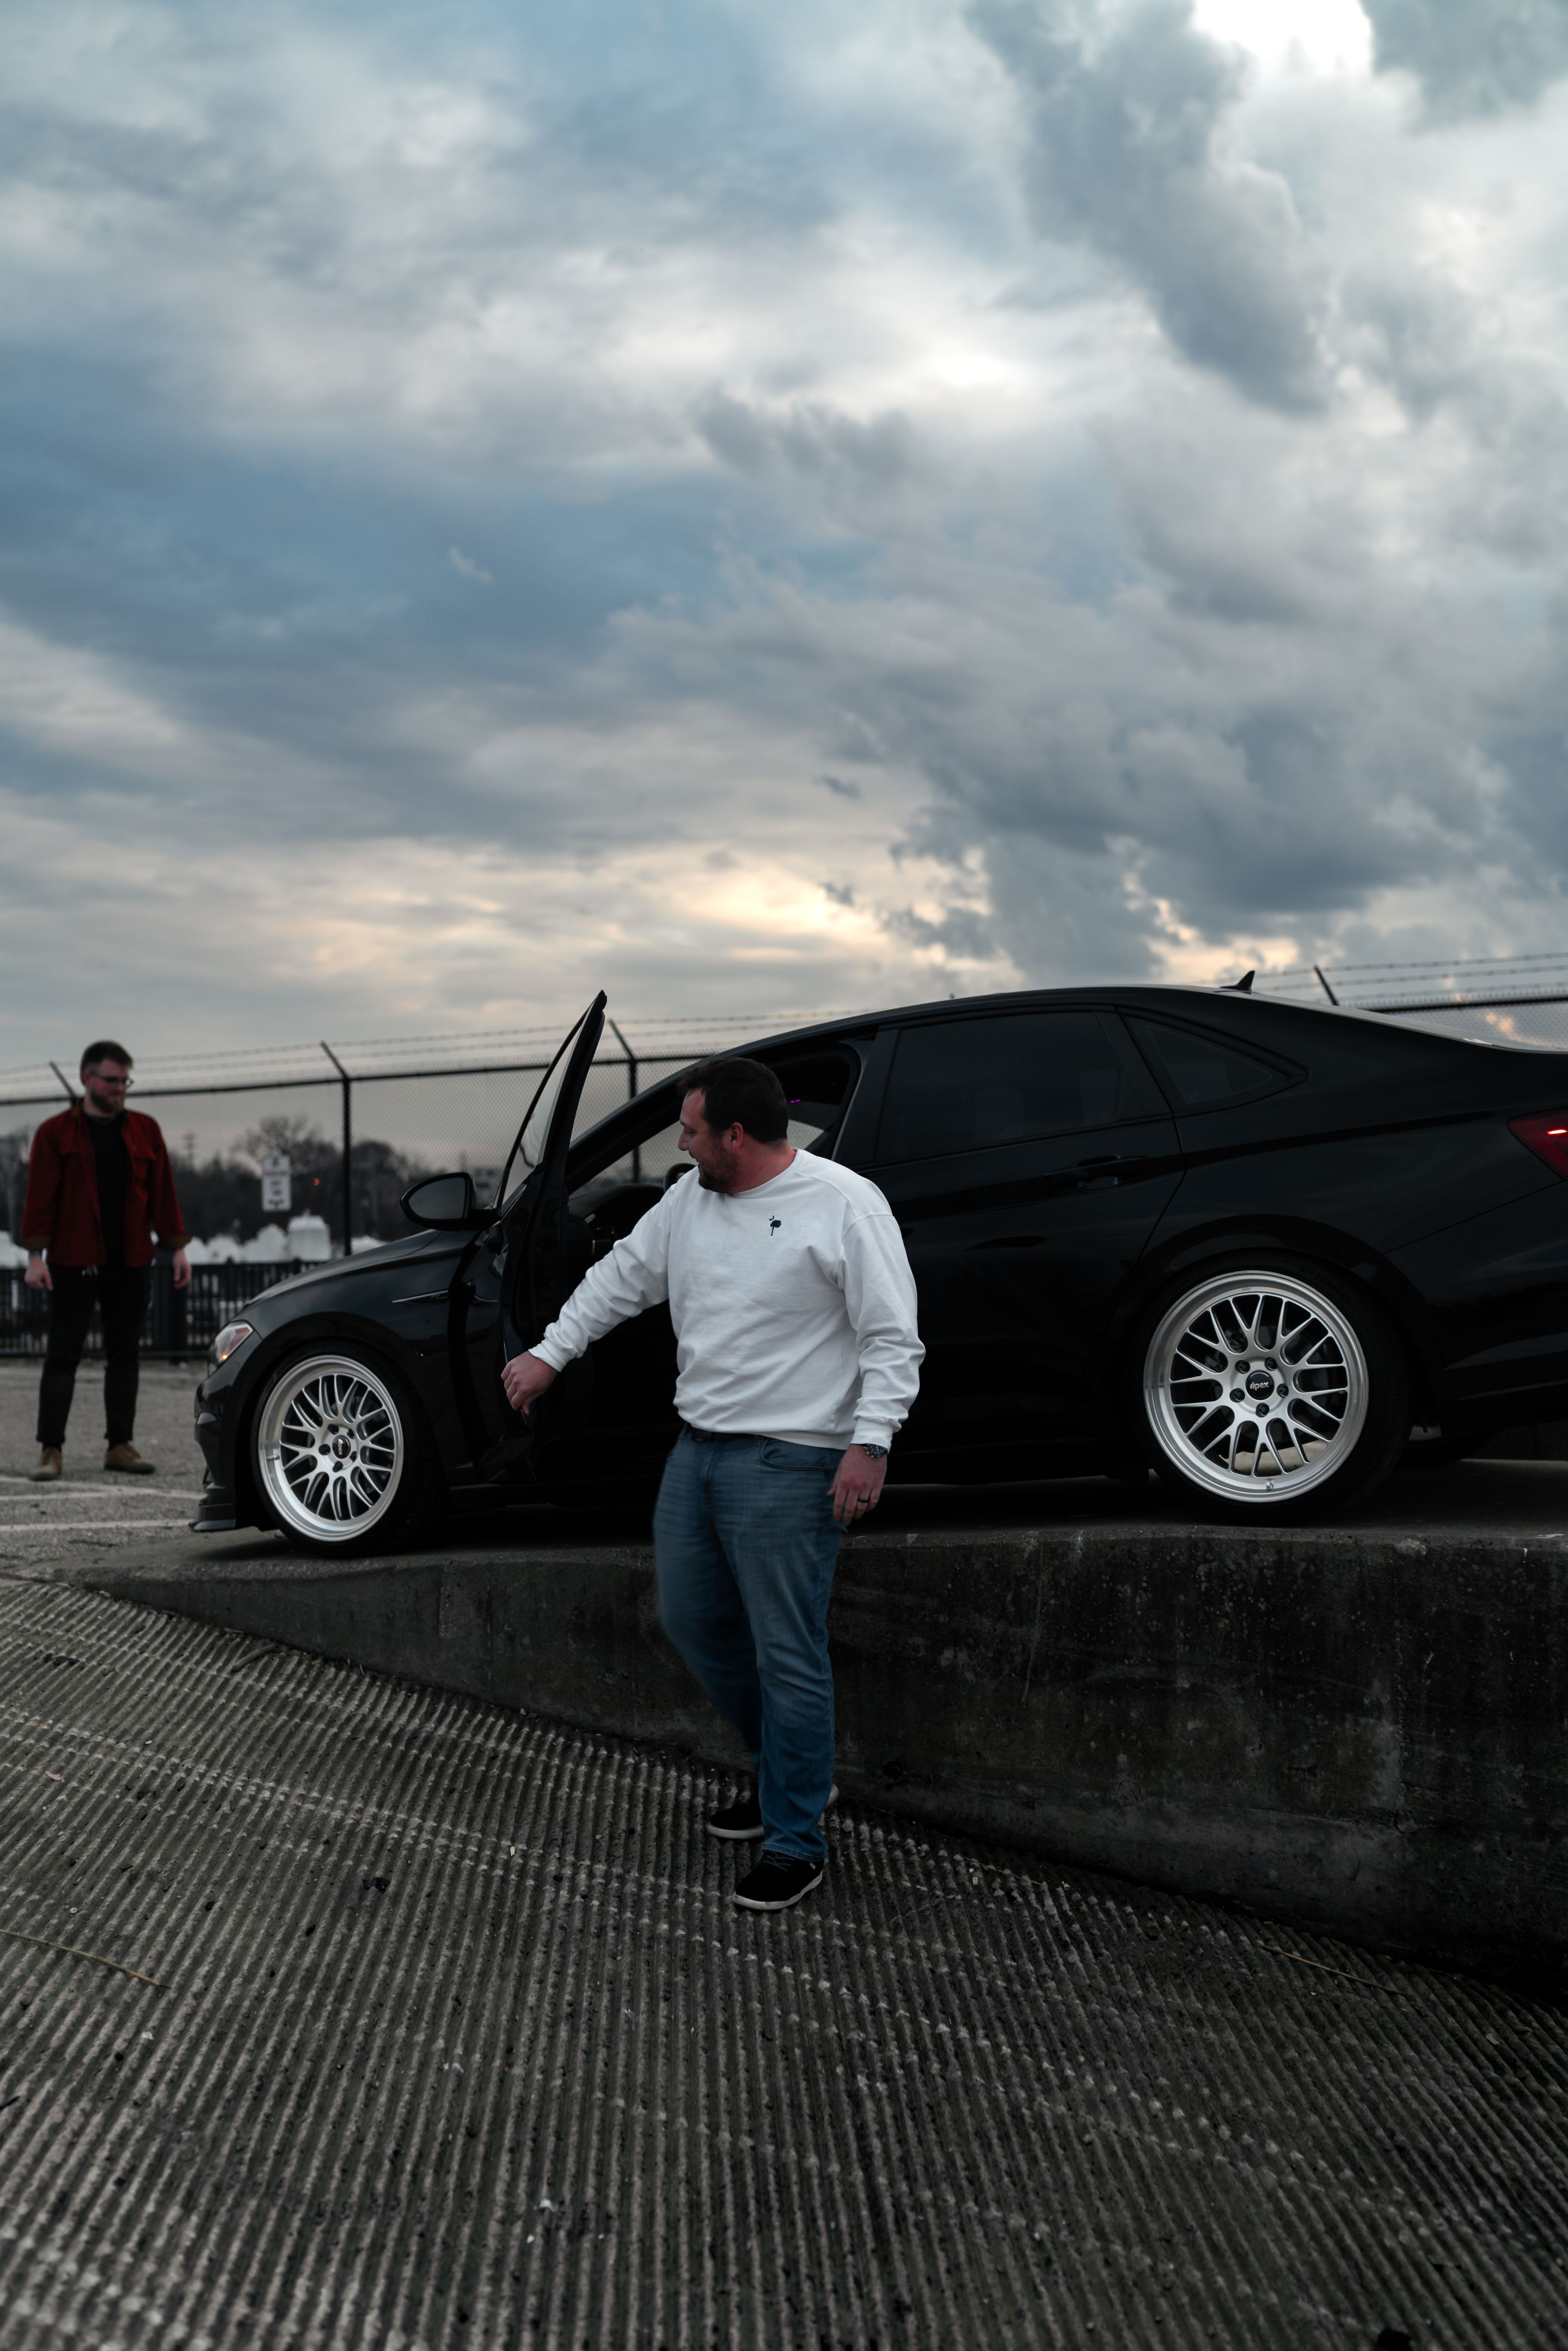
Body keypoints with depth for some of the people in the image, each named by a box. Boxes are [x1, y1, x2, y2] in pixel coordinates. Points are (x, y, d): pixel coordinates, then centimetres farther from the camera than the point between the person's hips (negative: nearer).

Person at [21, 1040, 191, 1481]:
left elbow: (162, 1193, 10)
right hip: (73, 1264, -3)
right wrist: (36, 1255, -10)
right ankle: (51, 1449, 1)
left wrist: (177, 1247, 5)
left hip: (130, 1265, 3)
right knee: (63, 1356, -2)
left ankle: (120, 1446, 14)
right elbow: (40, 1197, -3)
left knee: (125, 1355, 7)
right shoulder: (56, 1133, 1)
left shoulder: (144, 1131, 10)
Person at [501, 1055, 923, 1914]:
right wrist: (550, 1355, 19)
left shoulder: (844, 1205, -13)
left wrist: (870, 1441, -21)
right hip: (696, 1449, 8)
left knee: (787, 1653, -2)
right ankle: (785, 1773, 35)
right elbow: (621, 1276, 20)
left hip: (788, 1464, -8)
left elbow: (893, 1338, -13)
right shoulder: (690, 1199, 9)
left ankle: (796, 1842, 12)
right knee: (692, 1620, 17)